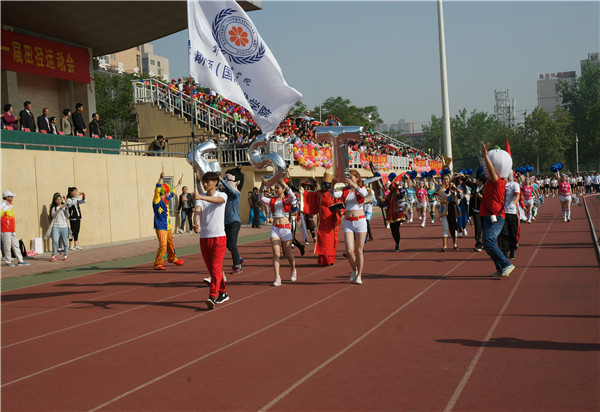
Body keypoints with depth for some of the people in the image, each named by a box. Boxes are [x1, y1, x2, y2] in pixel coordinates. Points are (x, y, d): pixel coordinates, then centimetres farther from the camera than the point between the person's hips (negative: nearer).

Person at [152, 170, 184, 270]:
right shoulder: (157, 200, -13)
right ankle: (157, 264, -8)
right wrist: (161, 178, -43)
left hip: (168, 227, 9)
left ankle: (172, 258, 42)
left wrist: (179, 184, 43)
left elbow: (173, 192, 29)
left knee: (170, 244, 22)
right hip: (160, 227, -9)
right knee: (163, 245, -14)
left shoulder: (166, 199, 10)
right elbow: (157, 189, -30)